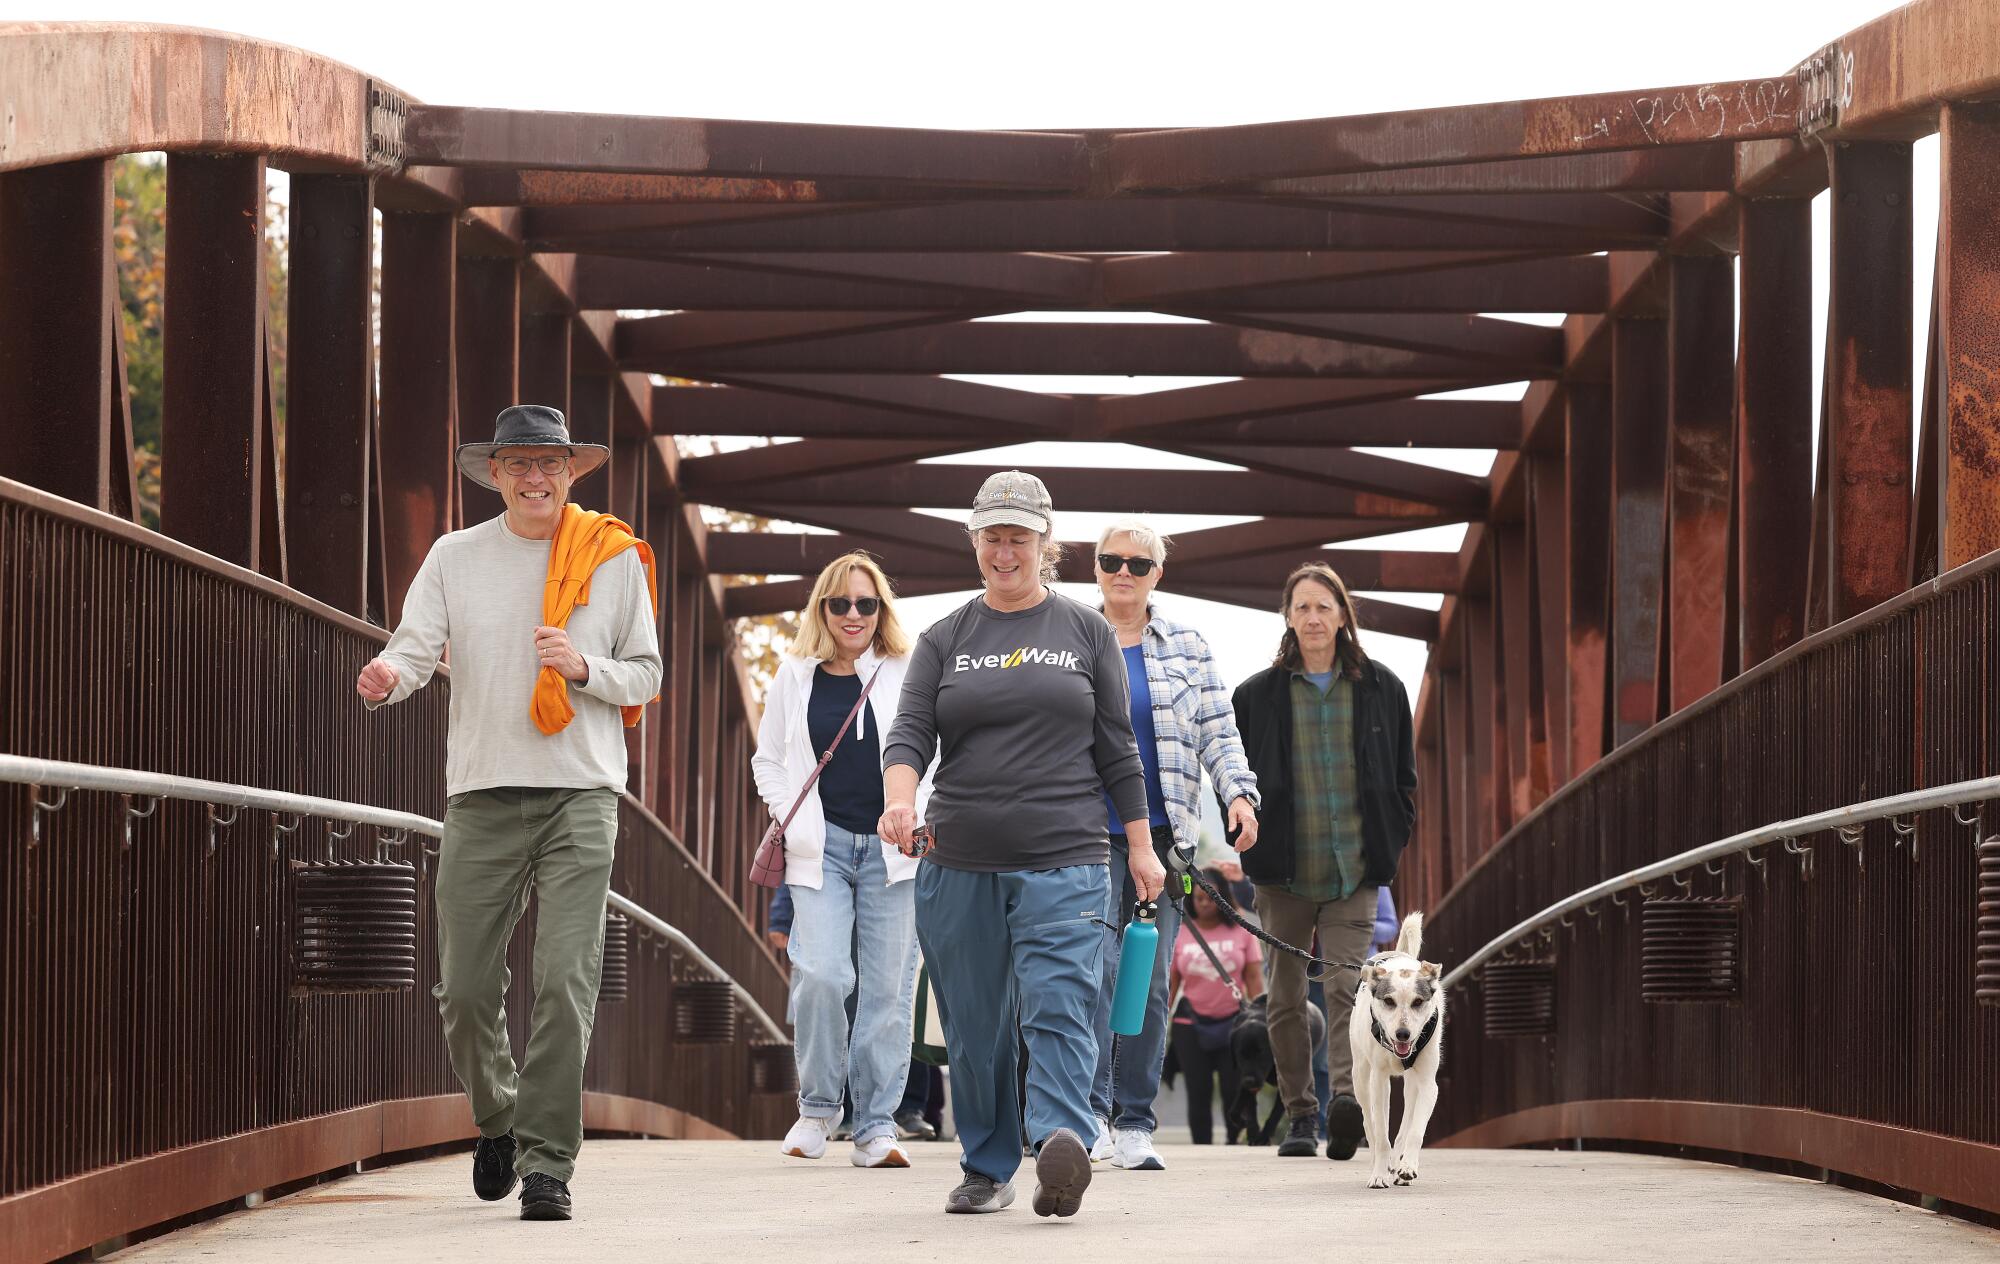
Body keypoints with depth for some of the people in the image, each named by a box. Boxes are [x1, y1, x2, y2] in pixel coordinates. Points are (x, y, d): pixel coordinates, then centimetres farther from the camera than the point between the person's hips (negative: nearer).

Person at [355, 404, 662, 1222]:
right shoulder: (454, 557, 9)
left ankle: (546, 1164, -7)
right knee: (465, 990, 0)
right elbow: (416, 645, -2)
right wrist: (387, 677, -25)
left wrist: (583, 668, -10)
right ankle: (499, 1119, 29)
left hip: (580, 795, -1)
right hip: (481, 794, 1)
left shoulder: (615, 559, 7)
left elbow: (645, 675, 11)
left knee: (565, 980, -12)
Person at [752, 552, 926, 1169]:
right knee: (823, 975, -15)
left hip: (892, 851, 0)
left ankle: (877, 1127, 6)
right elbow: (767, 759, 19)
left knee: (887, 990, -1)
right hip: (821, 849, 0)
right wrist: (788, 813, 3)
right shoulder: (795, 678, 10)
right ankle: (817, 1107, 5)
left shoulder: (907, 674, 4)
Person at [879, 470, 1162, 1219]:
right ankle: (987, 1170, 16)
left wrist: (1140, 845, 8)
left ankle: (1062, 1145, -32)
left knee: (1058, 1008, -18)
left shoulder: (1086, 632, 10)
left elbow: (1116, 748, 11)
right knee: (973, 1027, 5)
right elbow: (911, 733, 1)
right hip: (959, 864, 2)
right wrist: (898, 799, -20)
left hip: (1063, 861, -2)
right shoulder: (946, 640, 11)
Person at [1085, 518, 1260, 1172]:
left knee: (1150, 980, 2)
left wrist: (1239, 792, -8)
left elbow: (1217, 729, 8)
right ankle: (1091, 1111, -17)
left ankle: (1133, 1124, 7)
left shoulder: (1186, 646, 11)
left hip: (1164, 832, 2)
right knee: (1095, 965, -17)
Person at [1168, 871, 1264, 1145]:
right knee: (1198, 1094, 2)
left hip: (1233, 1021, -1)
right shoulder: (1182, 934, 4)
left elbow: (1254, 979, 4)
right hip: (1191, 1024, 1)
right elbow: (1171, 982, 6)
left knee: (1235, 1090, -5)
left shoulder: (1241, 932, 3)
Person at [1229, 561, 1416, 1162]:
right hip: (1282, 870, 1)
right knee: (1286, 996, 5)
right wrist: (1248, 843, 1)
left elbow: (1403, 775, 14)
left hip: (1354, 870, -1)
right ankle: (1300, 1116, 13)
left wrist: (1391, 842, 5)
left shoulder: (1380, 688, 7)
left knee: (1346, 983, -16)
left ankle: (1345, 1096, -30)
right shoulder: (1257, 695, 6)